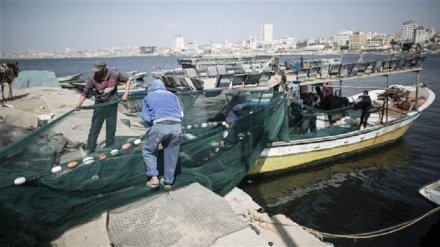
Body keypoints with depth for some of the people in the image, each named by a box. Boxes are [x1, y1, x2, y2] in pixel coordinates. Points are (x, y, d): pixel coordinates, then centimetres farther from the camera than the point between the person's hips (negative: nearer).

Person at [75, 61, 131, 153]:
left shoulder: (115, 74, -16)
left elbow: (128, 80, -1)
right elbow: (85, 92, -13)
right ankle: (89, 150, 9)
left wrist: (126, 94, -8)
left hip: (112, 105, 1)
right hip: (99, 104, -1)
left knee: (111, 128, 9)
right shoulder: (92, 78, -17)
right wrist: (79, 104, -26)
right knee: (94, 127, 0)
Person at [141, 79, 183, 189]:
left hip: (159, 126, -2)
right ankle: (168, 181, 25)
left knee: (148, 150, 20)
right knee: (172, 154, 18)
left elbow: (146, 117, 8)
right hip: (176, 126, 2)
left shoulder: (147, 98, 22)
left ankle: (154, 177, 9)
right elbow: (181, 114, 17)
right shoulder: (172, 95, 26)